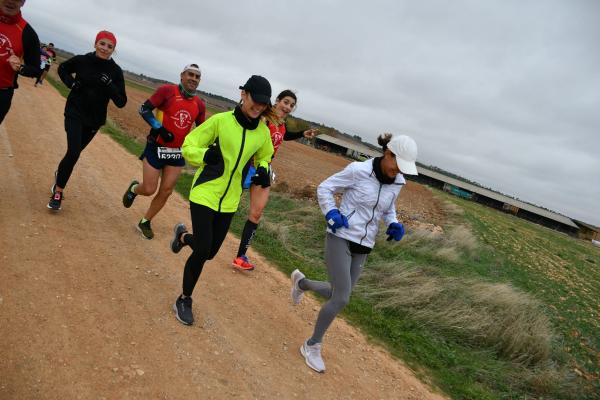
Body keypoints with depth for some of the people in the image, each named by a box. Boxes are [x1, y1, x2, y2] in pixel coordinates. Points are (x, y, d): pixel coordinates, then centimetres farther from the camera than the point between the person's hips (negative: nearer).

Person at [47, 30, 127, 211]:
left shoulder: (115, 71, -9)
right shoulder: (81, 60, -9)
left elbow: (121, 102, -11)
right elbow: (62, 69, 13)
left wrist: (110, 85, -26)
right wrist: (72, 83, -5)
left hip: (95, 119, 2)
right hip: (75, 113, -2)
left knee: (74, 152, 17)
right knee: (73, 152, -16)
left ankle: (60, 174, 47)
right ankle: (58, 192, -1)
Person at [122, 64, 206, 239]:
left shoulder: (199, 105, 2)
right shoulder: (167, 91, -11)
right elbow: (144, 109, -10)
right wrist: (160, 128, -21)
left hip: (177, 153, 4)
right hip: (156, 148, -4)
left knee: (166, 192, 5)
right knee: (149, 190, -1)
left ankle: (145, 222, 25)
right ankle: (134, 188, 36)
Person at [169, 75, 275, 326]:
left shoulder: (263, 133, -2)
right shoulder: (221, 121, -14)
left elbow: (263, 158, 17)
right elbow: (188, 147, -8)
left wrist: (262, 172, -5)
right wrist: (205, 155, -29)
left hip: (230, 201, 5)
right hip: (204, 193, -5)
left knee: (210, 252, 12)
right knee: (202, 250, -11)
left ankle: (183, 236, 47)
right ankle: (184, 300, 15)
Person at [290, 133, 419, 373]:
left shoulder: (397, 182, 1)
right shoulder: (358, 170, -15)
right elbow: (324, 188, -4)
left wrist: (393, 225, -1)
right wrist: (332, 214, -17)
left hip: (363, 246, 6)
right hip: (340, 239, -6)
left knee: (338, 295, 15)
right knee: (341, 299, -11)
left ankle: (301, 282, 45)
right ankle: (312, 346, 12)